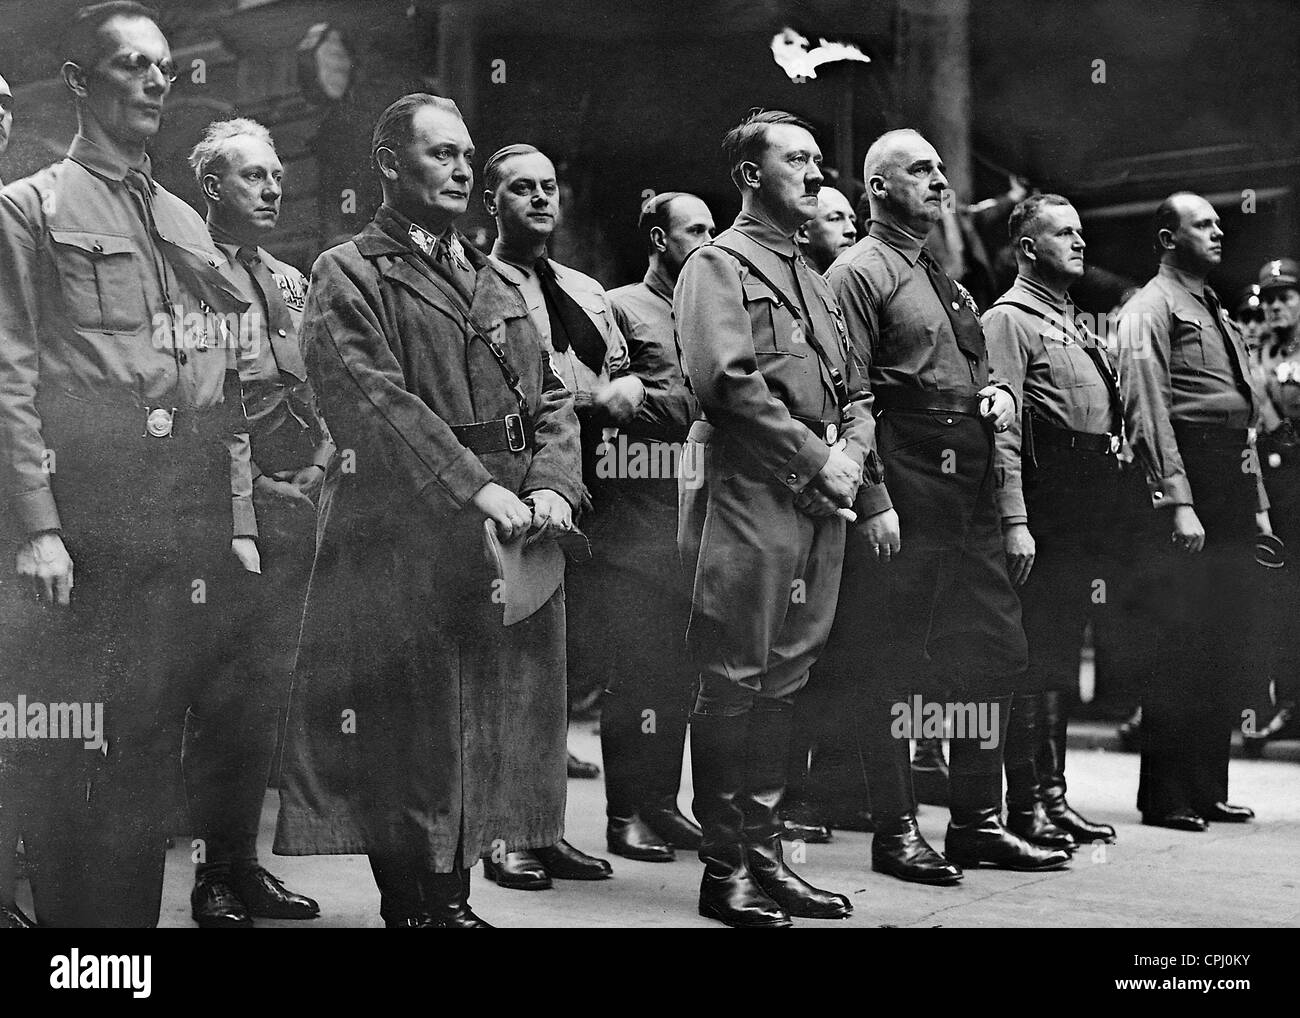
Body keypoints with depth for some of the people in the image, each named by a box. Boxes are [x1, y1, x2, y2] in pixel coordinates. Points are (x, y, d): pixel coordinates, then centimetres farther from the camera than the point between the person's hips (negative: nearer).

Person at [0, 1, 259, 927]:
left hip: (192, 523, 6)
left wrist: (240, 523, 13)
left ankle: (135, 916, 18)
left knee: (153, 745, 9)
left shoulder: (186, 222, 20)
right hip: (87, 514, -5)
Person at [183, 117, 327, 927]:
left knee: (268, 691, 10)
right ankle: (216, 873, 5)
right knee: (224, 694, -4)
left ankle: (245, 859, 18)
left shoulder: (291, 283, 18)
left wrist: (317, 468, 9)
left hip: (294, 506, 7)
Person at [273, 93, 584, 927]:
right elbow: (376, 401, -14)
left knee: (486, 731, 8)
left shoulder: (496, 284, 21)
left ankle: (451, 899, 18)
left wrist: (551, 485, -4)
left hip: (510, 542, 6)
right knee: (404, 735, -2)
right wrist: (475, 489, -21)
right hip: (402, 540, -6)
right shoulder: (349, 276, -1)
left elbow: (551, 397, 15)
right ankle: (410, 905, 9)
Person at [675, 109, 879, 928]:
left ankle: (766, 855, 17)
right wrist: (817, 457, -13)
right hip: (748, 494, -8)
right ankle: (726, 868, 1)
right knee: (736, 681, -5)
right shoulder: (720, 265, -2)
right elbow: (728, 380, -16)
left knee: (784, 681, 10)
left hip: (818, 502, 8)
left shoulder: (813, 280, 24)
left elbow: (854, 392, 22)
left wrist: (852, 454, 1)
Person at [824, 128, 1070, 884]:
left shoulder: (947, 281, 22)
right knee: (893, 664, -2)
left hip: (971, 490, 9)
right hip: (904, 495, -9)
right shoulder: (858, 275, -5)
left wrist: (999, 392, 5)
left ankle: (978, 821, 20)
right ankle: (895, 831, 7)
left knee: (996, 654, 10)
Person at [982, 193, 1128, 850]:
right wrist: (1014, 521, -22)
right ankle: (1025, 806, -2)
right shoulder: (1009, 319, -5)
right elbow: (1002, 431, -14)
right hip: (1045, 507, -9)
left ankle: (1053, 796, 18)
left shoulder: (1076, 326, 23)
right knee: (1033, 658, -7)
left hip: (1087, 511, 9)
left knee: (1062, 660, 12)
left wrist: (1105, 525, 17)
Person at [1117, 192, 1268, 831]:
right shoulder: (1152, 309, -3)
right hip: (1189, 485, -8)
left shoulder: (1218, 314, 23)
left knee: (1227, 646, 9)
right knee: (1181, 644, -6)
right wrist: (1178, 503, -20)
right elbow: (1149, 412, -13)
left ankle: (1208, 789, 17)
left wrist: (1259, 505, 17)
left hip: (1233, 490, 8)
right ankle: (1165, 796, 1)